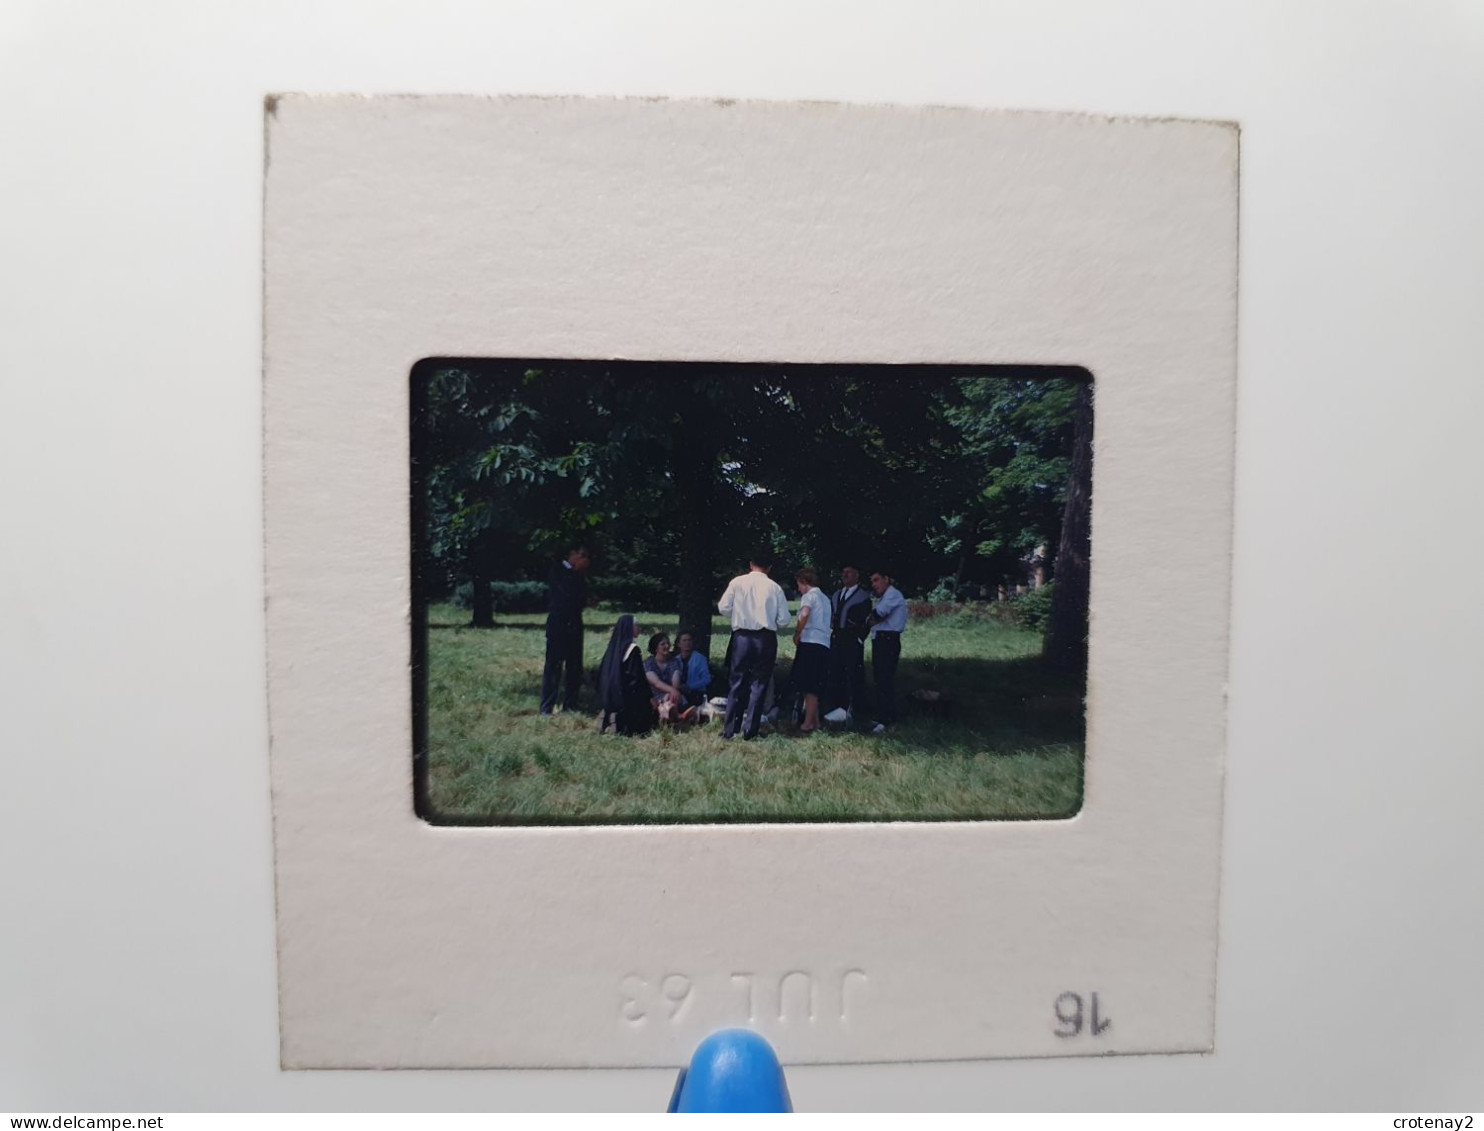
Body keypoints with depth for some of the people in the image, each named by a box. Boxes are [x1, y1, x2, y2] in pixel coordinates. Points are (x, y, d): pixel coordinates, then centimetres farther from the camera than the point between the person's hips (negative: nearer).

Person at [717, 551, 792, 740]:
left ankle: (729, 730, 13)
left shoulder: (738, 582, -2)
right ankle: (749, 731, 8)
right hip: (766, 638, -1)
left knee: (737, 683, 11)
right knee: (759, 685, 8)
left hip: (742, 637, 1)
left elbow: (723, 608, -2)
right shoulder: (774, 587, -2)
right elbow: (784, 620, -2)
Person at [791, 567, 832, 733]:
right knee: (814, 686, 13)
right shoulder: (825, 598, 22)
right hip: (824, 644, 8)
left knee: (808, 686, -6)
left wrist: (797, 634, -12)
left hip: (810, 643, -8)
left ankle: (808, 723, -6)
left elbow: (805, 614, -23)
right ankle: (815, 721, 16)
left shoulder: (809, 595, -3)